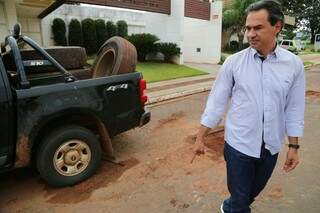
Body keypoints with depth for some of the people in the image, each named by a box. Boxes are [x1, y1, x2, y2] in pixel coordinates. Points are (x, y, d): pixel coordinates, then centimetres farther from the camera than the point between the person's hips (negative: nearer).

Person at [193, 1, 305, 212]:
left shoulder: (294, 64, -4)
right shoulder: (234, 62, -10)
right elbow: (217, 101, -7)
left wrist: (294, 146, 4)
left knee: (253, 192, 23)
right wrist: (200, 138, -4)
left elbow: (294, 108, 2)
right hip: (239, 144, -3)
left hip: (271, 147, 3)